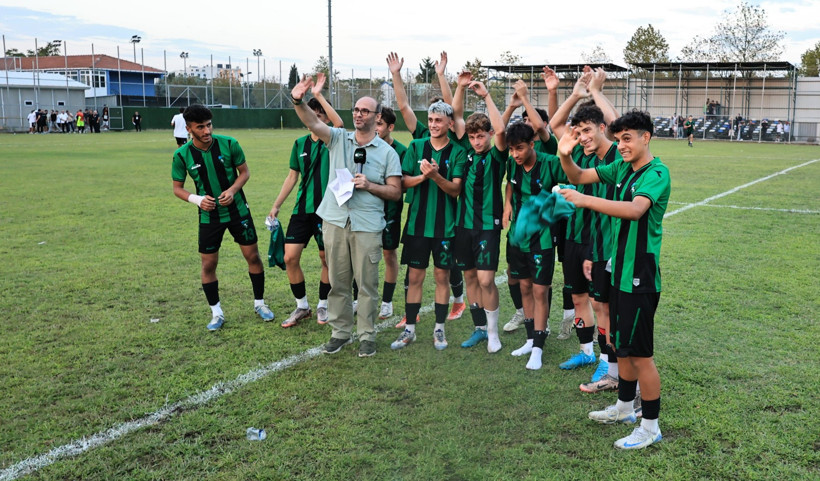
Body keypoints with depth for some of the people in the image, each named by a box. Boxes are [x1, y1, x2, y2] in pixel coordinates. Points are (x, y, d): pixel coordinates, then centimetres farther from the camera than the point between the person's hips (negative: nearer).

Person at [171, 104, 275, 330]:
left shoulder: (229, 144, -12)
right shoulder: (182, 155, -11)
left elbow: (244, 172, 0)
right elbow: (177, 188, 0)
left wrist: (233, 190, -19)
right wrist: (197, 199, -19)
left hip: (238, 210, 0)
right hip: (209, 216, 0)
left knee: (253, 256, 4)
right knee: (208, 264, 3)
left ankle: (259, 303, 25)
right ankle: (216, 313, 21)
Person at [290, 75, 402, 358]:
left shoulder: (387, 152, 3)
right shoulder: (338, 138, 8)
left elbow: (395, 192, 2)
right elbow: (313, 123, -10)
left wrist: (369, 185, -13)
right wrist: (298, 102, -28)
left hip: (367, 226, -2)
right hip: (334, 221, 2)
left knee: (367, 284, 3)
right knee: (337, 282, 10)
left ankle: (367, 335, 17)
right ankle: (340, 332, 23)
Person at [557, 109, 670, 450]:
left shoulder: (657, 173, -16)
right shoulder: (621, 168, 8)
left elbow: (636, 209, -34)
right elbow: (579, 177, 13)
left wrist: (586, 200, -39)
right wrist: (565, 156, -7)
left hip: (641, 275, -8)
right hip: (619, 269, 8)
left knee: (639, 353, -1)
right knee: (619, 343, 19)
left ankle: (650, 427, 13)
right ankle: (624, 407, 37)